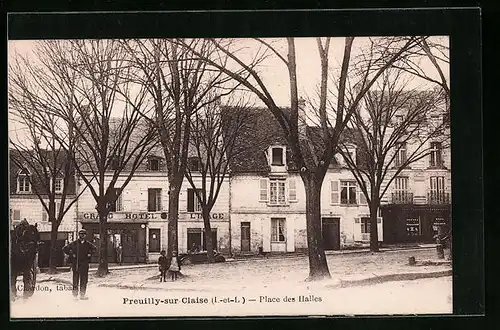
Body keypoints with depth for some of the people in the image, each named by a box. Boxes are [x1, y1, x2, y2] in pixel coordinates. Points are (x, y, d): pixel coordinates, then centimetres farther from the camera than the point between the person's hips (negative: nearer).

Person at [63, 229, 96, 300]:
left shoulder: (88, 244, 6)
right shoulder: (74, 243, -1)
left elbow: (94, 249, 22)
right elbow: (65, 249, 3)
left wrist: (90, 254, 8)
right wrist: (71, 254, -3)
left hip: (84, 264, 3)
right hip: (75, 263, -2)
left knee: (84, 279, 4)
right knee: (75, 279, 0)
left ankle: (82, 294, 12)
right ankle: (75, 294, 8)